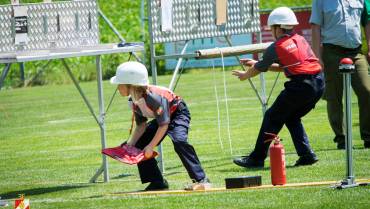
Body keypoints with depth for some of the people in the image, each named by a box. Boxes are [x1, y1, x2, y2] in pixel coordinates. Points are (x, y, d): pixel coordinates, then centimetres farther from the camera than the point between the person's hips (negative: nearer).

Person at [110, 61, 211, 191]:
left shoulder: (154, 97, -35)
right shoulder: (133, 101, -10)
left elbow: (164, 124, -31)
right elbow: (141, 125, -1)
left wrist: (151, 146, -31)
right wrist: (131, 143, -15)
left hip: (178, 113, -9)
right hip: (162, 118, 9)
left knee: (179, 140, -36)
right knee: (139, 145, -1)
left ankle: (201, 180, -33)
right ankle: (158, 183, 5)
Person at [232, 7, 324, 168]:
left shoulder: (276, 47, -1)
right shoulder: (300, 40, 19)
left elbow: (258, 69, 12)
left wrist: (245, 75, 33)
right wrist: (257, 64, 34)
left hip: (301, 85, -7)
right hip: (319, 84, 7)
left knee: (273, 117, 6)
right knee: (291, 117, 23)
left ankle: (257, 158, 9)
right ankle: (307, 155, 13)